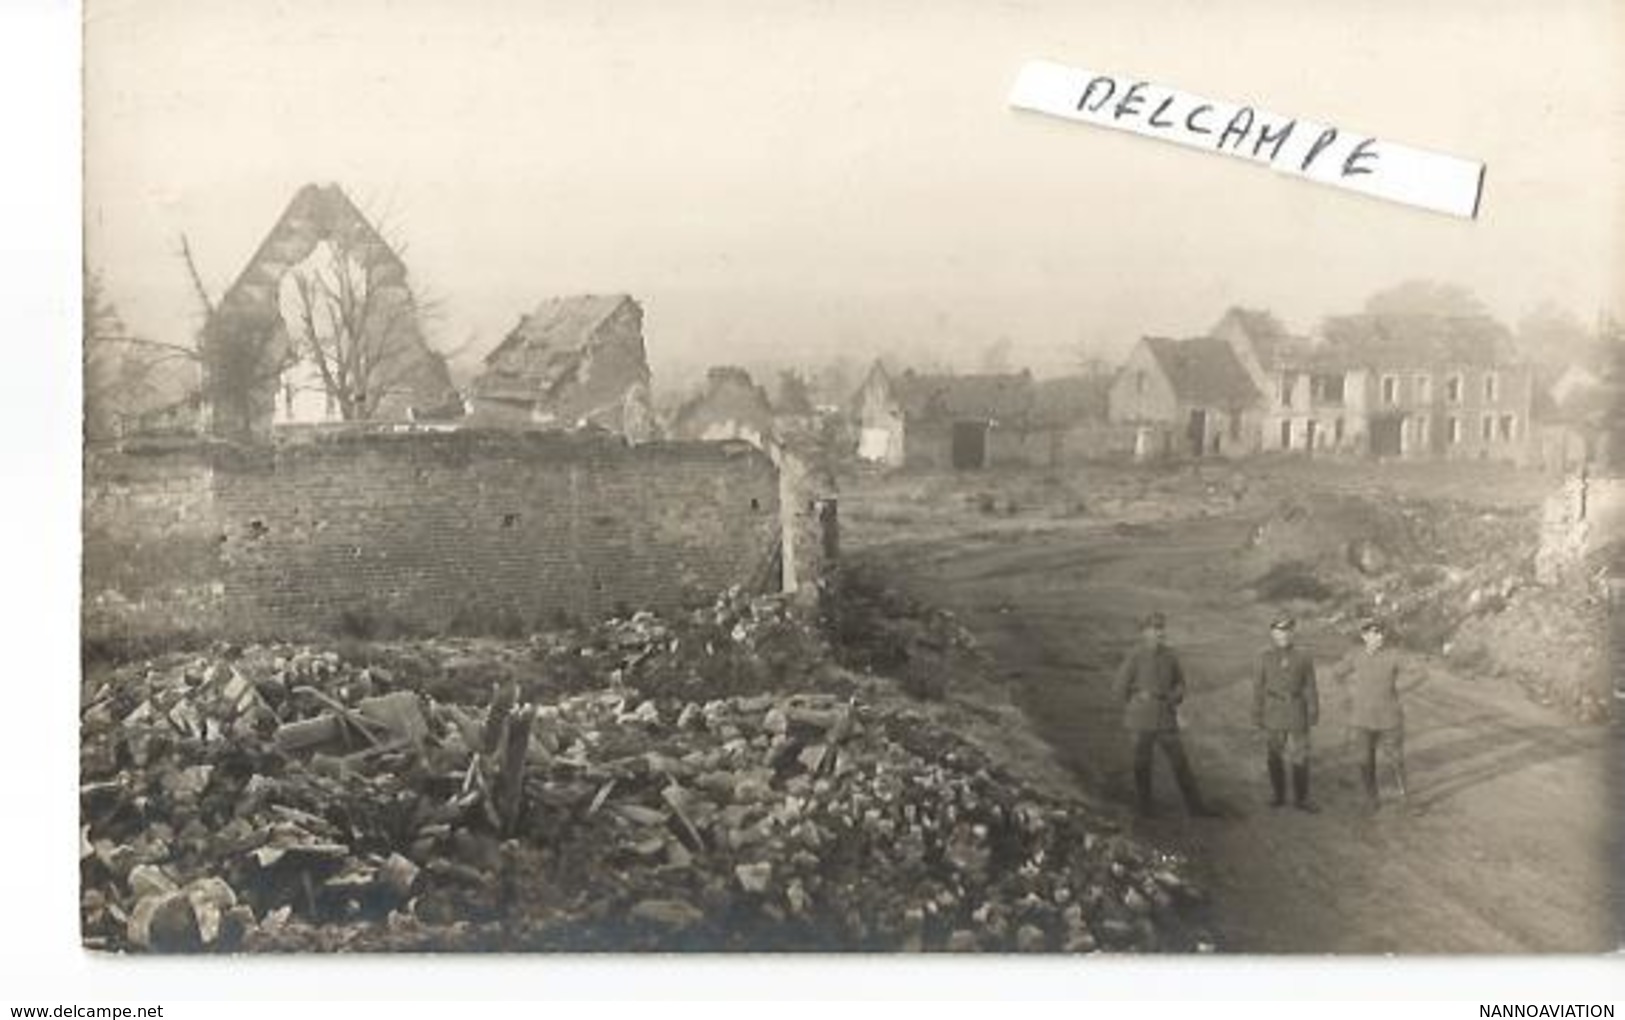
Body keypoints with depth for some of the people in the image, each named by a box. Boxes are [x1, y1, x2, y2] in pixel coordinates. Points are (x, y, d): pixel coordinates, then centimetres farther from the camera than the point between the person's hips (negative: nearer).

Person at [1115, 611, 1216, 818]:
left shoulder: (1170, 656, 1)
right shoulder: (1134, 657, -12)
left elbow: (1179, 683, 15)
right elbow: (1122, 688, -5)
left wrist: (1174, 697, 1)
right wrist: (1141, 697, 0)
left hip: (1166, 720, 4)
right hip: (1142, 722, -3)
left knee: (1180, 762, 3)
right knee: (1142, 764, 9)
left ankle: (1195, 806, 10)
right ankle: (1145, 806, 25)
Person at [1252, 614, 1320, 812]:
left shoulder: (1303, 658, -2)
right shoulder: (1265, 659, 1)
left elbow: (1310, 689, 1)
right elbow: (1259, 689, 4)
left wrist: (1313, 715, -1)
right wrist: (1257, 716, 2)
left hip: (1296, 713, -1)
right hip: (1273, 715, 1)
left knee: (1300, 757, 1)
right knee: (1274, 757, 7)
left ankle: (1301, 798, 13)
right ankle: (1277, 794, 22)